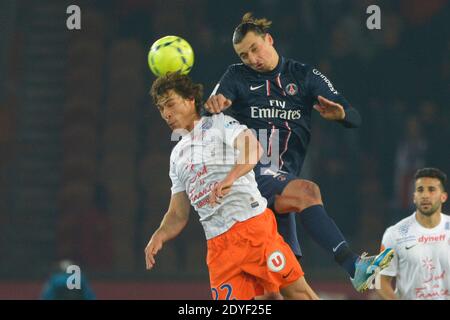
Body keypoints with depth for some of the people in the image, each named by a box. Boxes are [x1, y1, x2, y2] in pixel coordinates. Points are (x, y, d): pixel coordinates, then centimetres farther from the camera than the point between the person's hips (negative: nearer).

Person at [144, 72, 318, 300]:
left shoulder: (218, 123, 5)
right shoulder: (177, 156, 23)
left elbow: (253, 148, -15)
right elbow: (178, 215, 22)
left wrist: (230, 178, -32)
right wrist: (159, 237, 1)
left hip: (253, 224, -6)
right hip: (218, 245, 6)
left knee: (297, 292, -8)